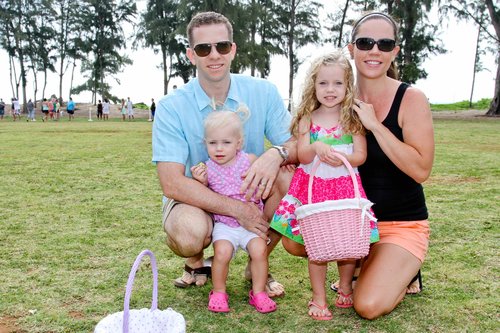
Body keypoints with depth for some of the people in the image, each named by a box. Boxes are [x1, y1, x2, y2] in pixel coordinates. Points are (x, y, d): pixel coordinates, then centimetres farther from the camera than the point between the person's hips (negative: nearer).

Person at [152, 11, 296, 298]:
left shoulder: (264, 92, -7)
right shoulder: (171, 107, -15)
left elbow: (297, 146, -10)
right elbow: (172, 183, -22)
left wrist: (277, 154, -35)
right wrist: (237, 209, -30)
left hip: (251, 195, 3)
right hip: (197, 200, -2)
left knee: (289, 177, -26)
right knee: (188, 232, -36)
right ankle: (196, 263, 5)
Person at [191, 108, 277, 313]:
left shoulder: (249, 161, -4)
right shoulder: (207, 169, -3)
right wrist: (200, 182, -13)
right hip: (224, 224, 0)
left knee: (259, 250, -19)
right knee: (222, 252, -23)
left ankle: (258, 292, 3)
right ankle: (219, 293, 1)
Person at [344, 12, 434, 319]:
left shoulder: (411, 99, -14)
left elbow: (421, 170, -22)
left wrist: (374, 125, -25)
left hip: (402, 224, -4)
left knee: (369, 306, -20)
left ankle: (404, 274, 14)